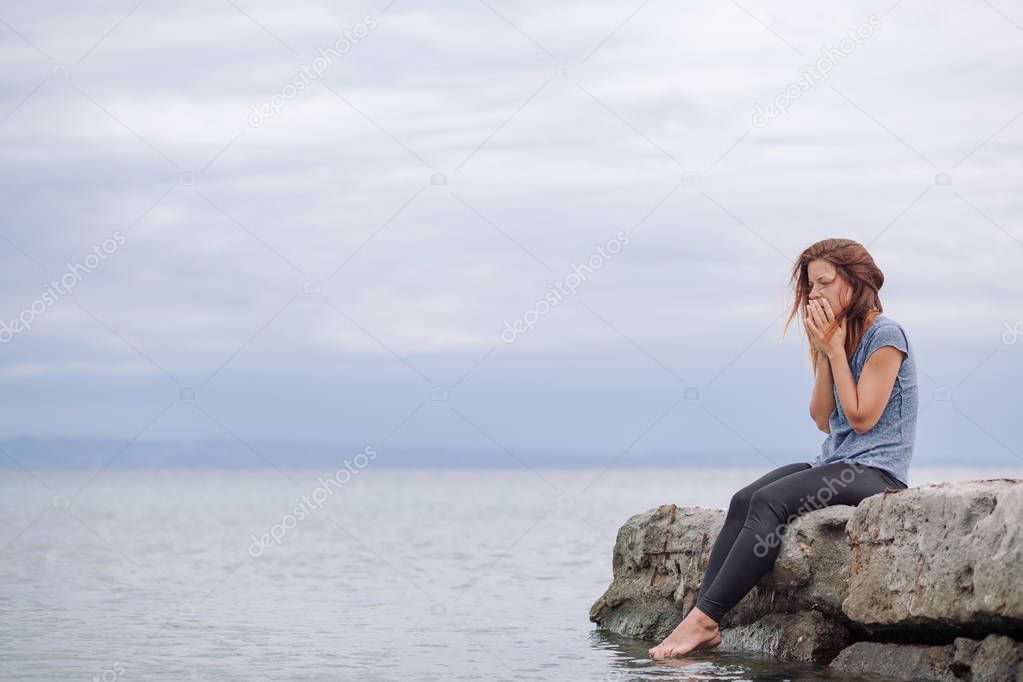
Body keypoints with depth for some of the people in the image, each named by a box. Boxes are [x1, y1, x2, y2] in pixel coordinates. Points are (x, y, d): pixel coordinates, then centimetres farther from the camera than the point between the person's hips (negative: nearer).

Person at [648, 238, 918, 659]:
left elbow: (862, 416, -14)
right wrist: (823, 353, 2)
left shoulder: (885, 335, -8)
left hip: (877, 470, -8)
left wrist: (835, 349, -9)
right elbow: (823, 419, 12)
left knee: (770, 502, -28)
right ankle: (704, 625, -27)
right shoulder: (837, 336, 19)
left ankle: (704, 618, -31)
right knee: (743, 500, -15)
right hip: (834, 464, 8)